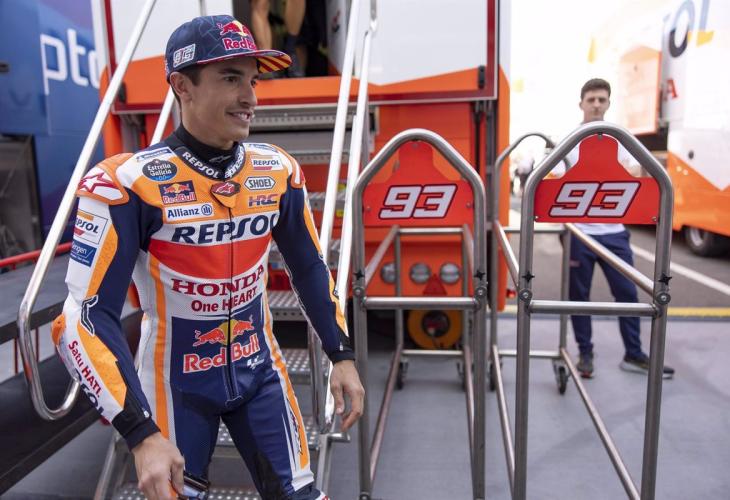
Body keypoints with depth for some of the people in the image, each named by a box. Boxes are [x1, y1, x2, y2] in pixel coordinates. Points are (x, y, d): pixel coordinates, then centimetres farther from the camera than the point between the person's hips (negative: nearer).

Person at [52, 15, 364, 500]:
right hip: (175, 384, -3)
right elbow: (87, 316, -20)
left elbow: (310, 267, 5)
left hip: (260, 371, 4)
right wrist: (142, 435, -24)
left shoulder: (278, 171, -7)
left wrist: (342, 356, 3)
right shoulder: (128, 182, -21)